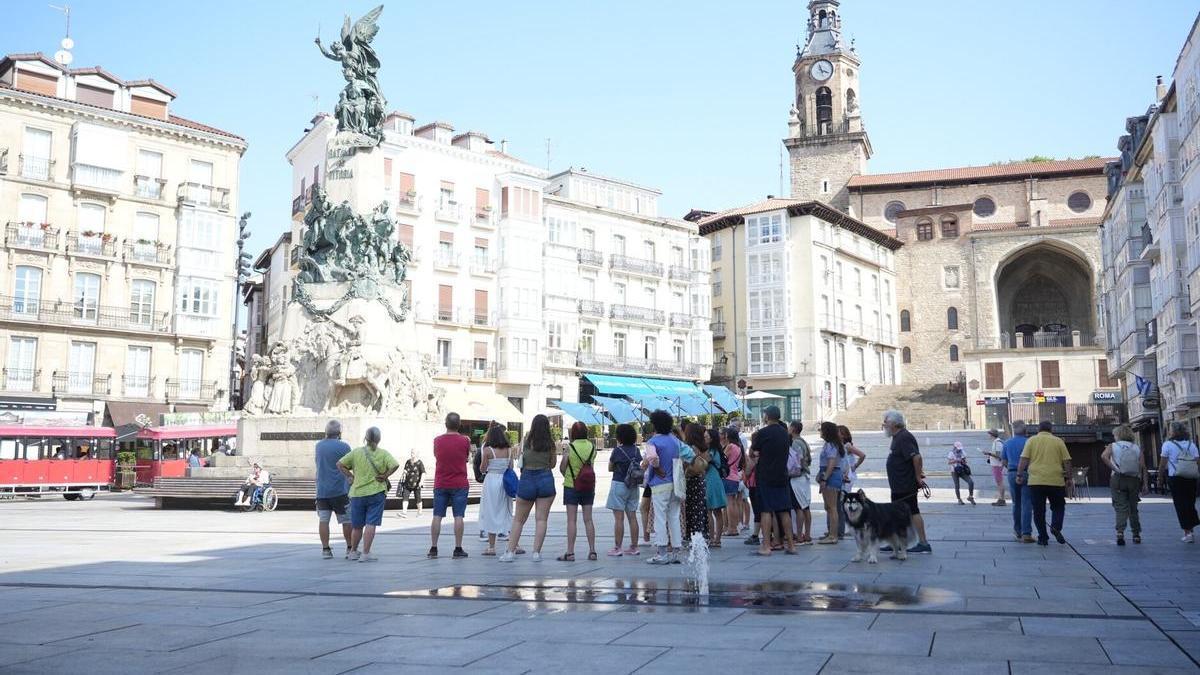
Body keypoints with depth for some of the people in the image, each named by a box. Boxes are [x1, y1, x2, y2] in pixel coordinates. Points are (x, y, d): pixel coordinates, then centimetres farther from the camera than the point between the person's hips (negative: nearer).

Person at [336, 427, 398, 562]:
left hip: (357, 493, 3)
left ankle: (353, 552, 29)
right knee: (371, 524, -3)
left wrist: (350, 476, 4)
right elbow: (395, 465, -17)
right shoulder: (383, 453, -4)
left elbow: (340, 464, 0)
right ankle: (365, 554, -9)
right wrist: (385, 476, -6)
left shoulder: (356, 452, 2)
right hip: (376, 493, -2)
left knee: (357, 526, 15)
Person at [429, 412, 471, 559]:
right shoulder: (464, 441, -6)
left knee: (437, 517, 5)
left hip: (440, 484, 2)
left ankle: (433, 548, 5)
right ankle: (458, 549, -1)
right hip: (459, 485, -2)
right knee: (458, 517, -1)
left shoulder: (437, 441, 0)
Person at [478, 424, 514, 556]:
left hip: (491, 480, -4)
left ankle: (492, 547, 5)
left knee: (491, 514, 3)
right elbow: (511, 468, 8)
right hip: (505, 482, 4)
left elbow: (482, 469, -4)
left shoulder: (488, 450, -9)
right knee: (507, 513, 13)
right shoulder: (509, 450, 3)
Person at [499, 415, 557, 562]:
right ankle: (536, 552, -2)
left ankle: (510, 551, 6)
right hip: (546, 479, 0)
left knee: (518, 519, 9)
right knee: (541, 519, 2)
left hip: (527, 479, 0)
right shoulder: (550, 444, -1)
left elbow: (522, 459, 8)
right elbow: (552, 464, 8)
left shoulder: (527, 440, -2)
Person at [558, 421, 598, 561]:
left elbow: (562, 468, -5)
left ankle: (570, 553, -3)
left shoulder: (570, 446, -10)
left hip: (571, 486, -3)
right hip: (589, 486, 3)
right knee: (588, 519, 9)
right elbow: (591, 464, 7)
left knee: (571, 520, -1)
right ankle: (592, 551, 9)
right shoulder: (592, 446, 0)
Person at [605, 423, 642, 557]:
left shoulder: (618, 450, -12)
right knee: (632, 517, 10)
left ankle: (617, 548, -3)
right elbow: (639, 466, 12)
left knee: (618, 518, -3)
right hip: (634, 486, 6)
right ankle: (634, 547, 14)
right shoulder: (636, 450, 4)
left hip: (619, 485, -6)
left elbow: (610, 468, -2)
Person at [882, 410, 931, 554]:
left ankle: (923, 543, -1)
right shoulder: (897, 437, 15)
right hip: (898, 485, 11)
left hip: (906, 486, -11)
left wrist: (918, 477, -22)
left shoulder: (904, 438, -18)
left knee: (913, 512, -6)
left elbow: (916, 457, -28)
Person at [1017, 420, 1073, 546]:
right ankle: (1056, 527, -8)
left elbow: (1024, 460, -3)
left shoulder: (1031, 440, 4)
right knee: (1058, 507, 16)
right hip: (1056, 481, 0)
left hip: (1036, 481, 0)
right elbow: (1066, 461, 4)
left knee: (1039, 511, 6)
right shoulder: (1058, 441, 6)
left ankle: (1043, 538, 5)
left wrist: (1019, 475, 0)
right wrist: (1068, 478, 11)